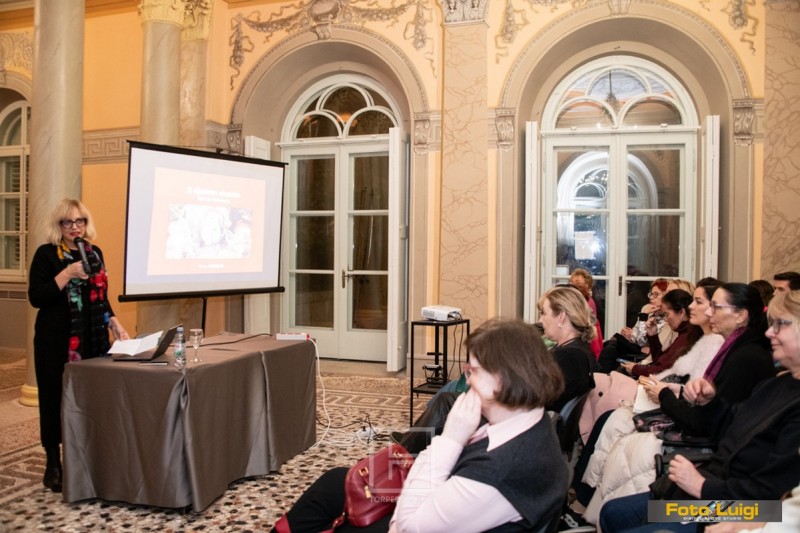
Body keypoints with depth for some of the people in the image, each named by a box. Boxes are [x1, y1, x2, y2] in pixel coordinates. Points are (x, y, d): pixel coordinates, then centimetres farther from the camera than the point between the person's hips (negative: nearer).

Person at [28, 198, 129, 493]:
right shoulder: (46, 254, -4)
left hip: (93, 339, 5)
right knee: (55, 399, 3)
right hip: (56, 341, -4)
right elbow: (36, 297, -10)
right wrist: (67, 274, -19)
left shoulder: (94, 253, 12)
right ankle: (53, 464, 17)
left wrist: (115, 324, 7)